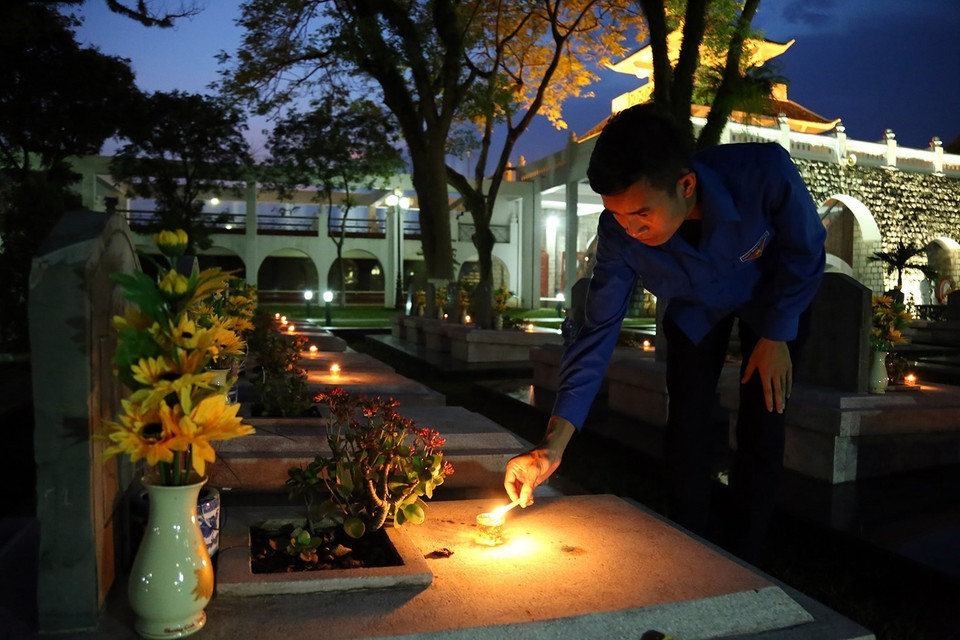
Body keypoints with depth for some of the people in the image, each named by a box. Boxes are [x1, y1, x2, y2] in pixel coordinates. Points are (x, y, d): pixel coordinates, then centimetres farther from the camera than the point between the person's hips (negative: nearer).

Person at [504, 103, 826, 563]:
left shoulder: (765, 173, -41)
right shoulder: (619, 231, -33)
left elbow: (805, 254, -20)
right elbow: (598, 330, -29)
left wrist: (776, 336, -16)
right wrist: (554, 442, -36)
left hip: (772, 299, -1)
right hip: (695, 308, 1)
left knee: (761, 430, -7)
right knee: (685, 429, -5)